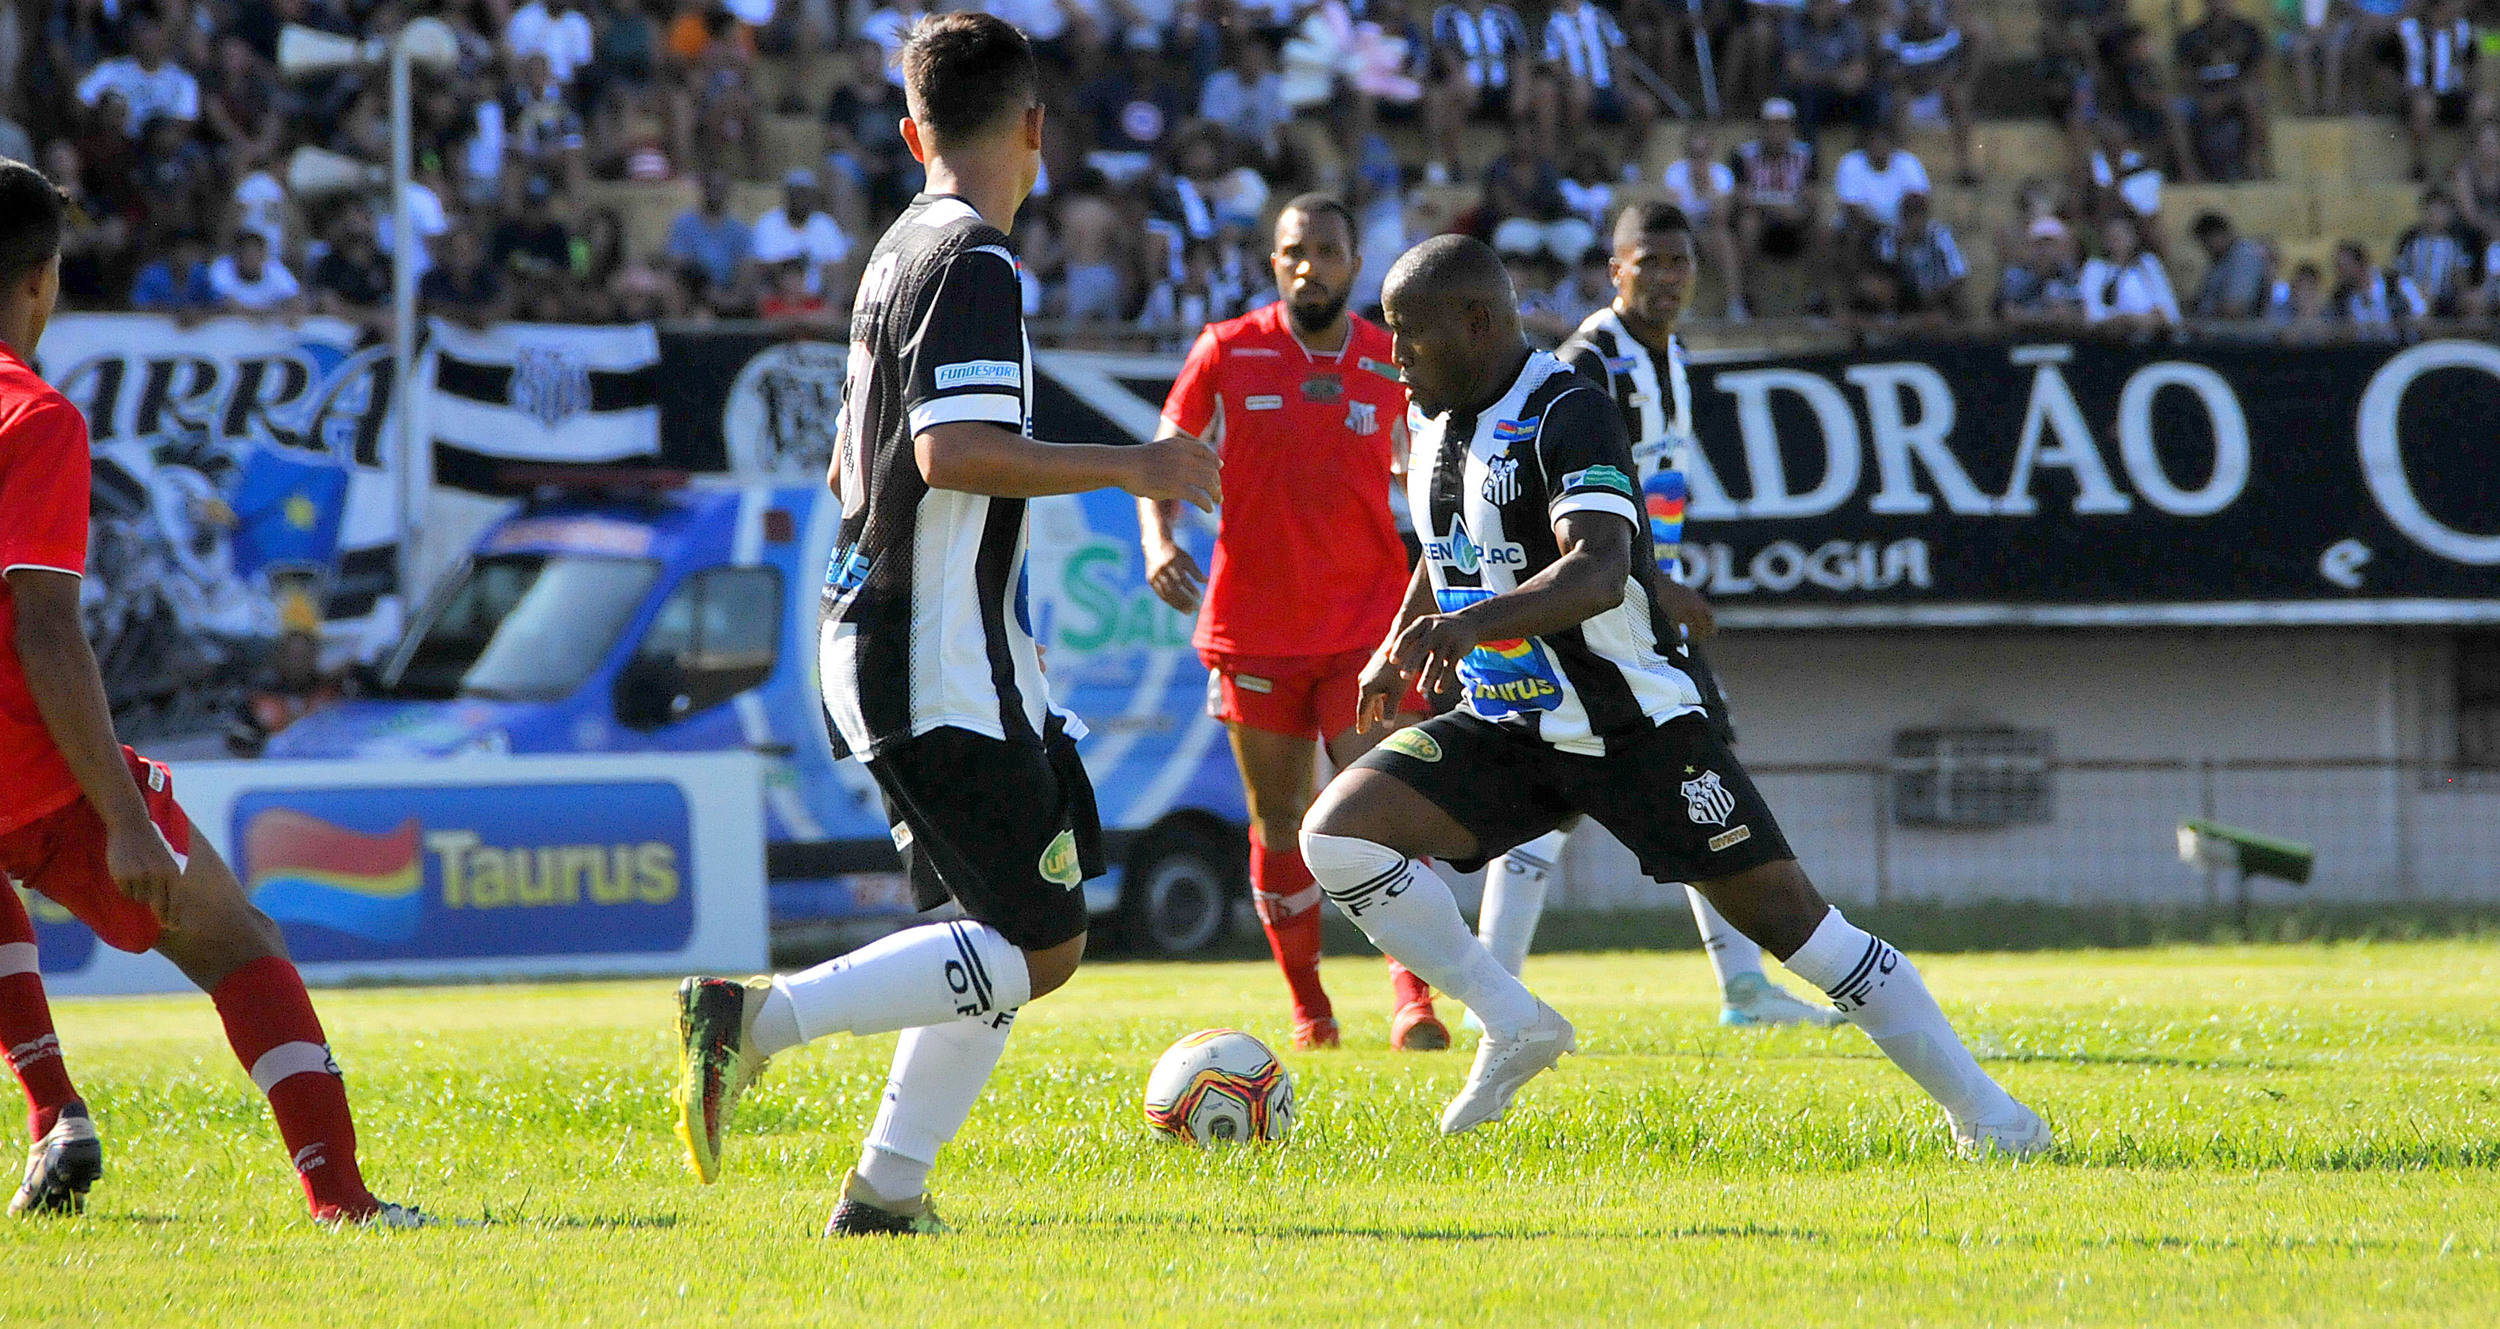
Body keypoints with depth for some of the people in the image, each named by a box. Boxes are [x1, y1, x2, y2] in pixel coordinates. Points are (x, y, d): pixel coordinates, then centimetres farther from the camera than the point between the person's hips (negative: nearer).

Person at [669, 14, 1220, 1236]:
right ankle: (758, 1017, -17)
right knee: (1038, 946, -10)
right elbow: (955, 451, -24)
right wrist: (1127, 469, -17)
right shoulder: (972, 264, -13)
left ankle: (887, 1190, 8)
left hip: (876, 641, 10)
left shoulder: (898, 253, 15)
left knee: (1017, 933, 13)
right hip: (942, 668, -10)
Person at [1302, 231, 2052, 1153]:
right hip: (1502, 731, 7)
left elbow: (1598, 571, -36)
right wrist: (1397, 646, 21)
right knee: (1334, 834, -14)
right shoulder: (1432, 417, 7)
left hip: (1631, 725, -7)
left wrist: (1471, 623, -49)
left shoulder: (1568, 414, -20)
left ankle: (1982, 1111, 0)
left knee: (1790, 920, -9)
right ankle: (1513, 1027, -3)